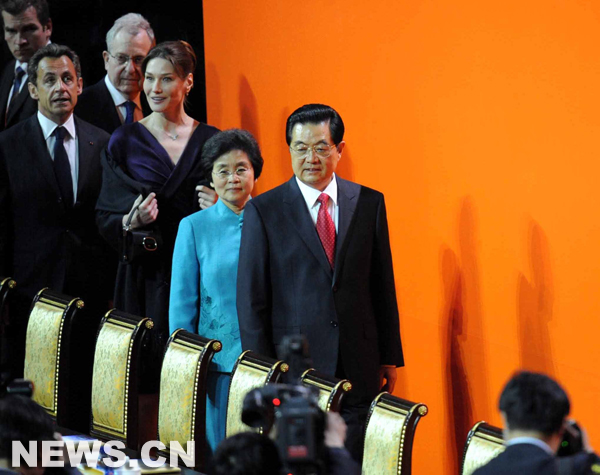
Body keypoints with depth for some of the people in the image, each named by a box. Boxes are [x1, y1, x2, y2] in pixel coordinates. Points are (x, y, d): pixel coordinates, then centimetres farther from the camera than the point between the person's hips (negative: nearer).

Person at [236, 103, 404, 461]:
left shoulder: (369, 203, 7)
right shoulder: (264, 211, 0)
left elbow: (383, 287, 11)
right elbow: (251, 300, 0)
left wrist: (390, 357, 9)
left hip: (359, 372, 2)